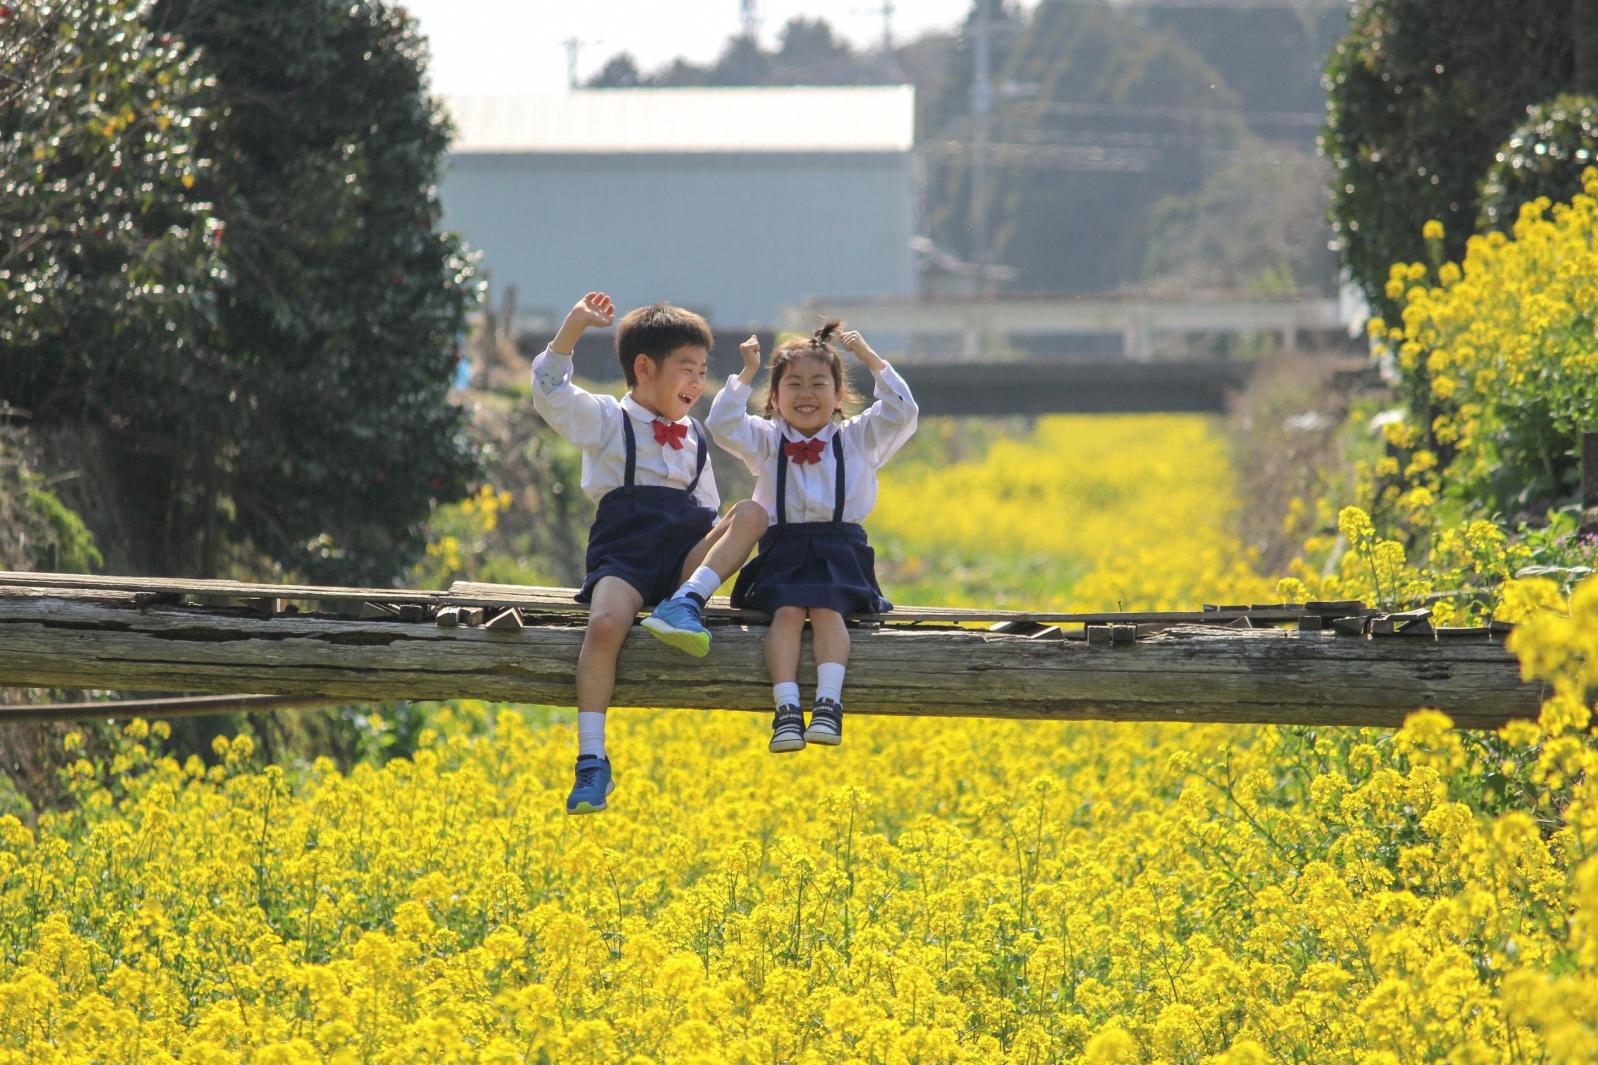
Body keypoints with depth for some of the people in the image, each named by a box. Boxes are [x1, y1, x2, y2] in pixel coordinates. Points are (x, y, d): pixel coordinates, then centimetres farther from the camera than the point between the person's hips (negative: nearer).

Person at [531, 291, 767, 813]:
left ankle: (686, 603, -35)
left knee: (751, 514, -20)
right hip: (625, 554, -4)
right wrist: (573, 328, -15)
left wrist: (718, 552, 6)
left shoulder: (694, 438, 24)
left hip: (687, 560, 4)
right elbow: (550, 393, -7)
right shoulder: (606, 420, 9)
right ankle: (592, 761, -32)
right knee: (606, 624, -35)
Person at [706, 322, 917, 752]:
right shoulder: (766, 441, 16)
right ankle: (787, 709, -41)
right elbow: (723, 425, 1)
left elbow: (901, 413, 2)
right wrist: (746, 374, -3)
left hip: (839, 550, 0)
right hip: (783, 550, 0)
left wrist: (870, 359, 0)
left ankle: (829, 703, -42)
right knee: (786, 611, -28)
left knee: (827, 610, -29)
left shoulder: (858, 439, 15)